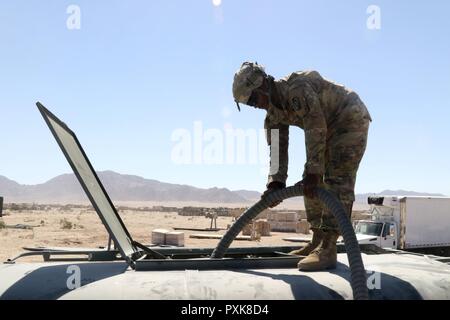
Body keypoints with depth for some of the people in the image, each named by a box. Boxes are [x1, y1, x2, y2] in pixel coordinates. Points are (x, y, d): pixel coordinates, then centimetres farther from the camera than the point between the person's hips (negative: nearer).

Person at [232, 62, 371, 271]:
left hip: (351, 120, -9)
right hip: (330, 128, 9)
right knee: (312, 184, 5)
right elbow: (278, 148, -1)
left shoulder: (296, 87, -29)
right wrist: (275, 183, -11)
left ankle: (328, 250, -22)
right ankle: (318, 241, 11)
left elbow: (316, 129, -32)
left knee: (337, 181, -18)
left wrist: (313, 171, -30)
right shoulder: (274, 112, -1)